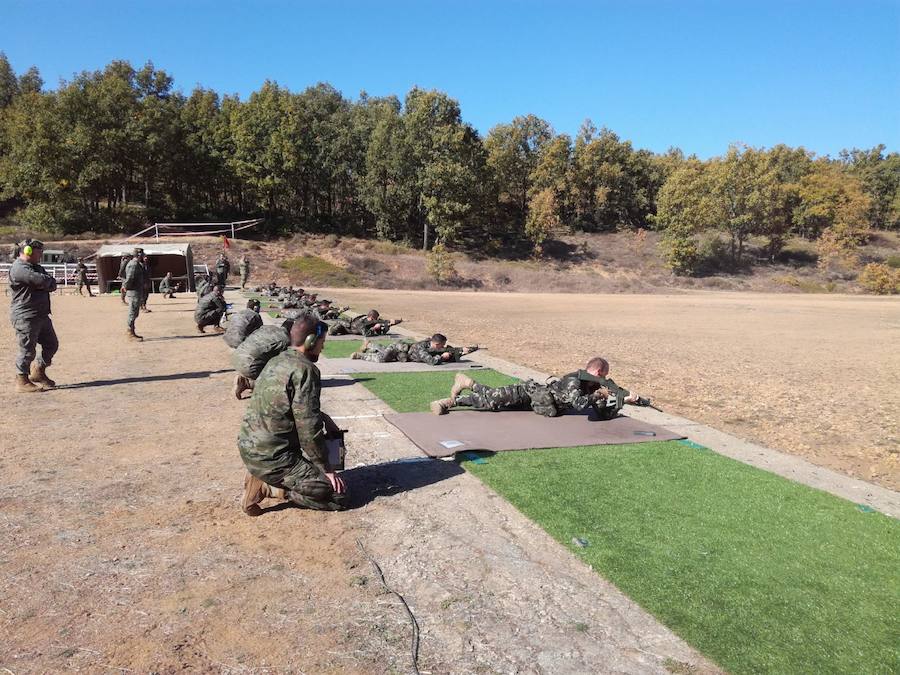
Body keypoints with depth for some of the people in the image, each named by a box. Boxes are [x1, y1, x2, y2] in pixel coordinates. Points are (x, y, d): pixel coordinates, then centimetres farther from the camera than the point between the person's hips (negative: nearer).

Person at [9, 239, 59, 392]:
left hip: (42, 315, 9)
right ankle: (22, 381, 9)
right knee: (27, 350, -3)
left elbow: (52, 285, 7)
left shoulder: (36, 267, 18)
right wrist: (49, 281, -3)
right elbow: (42, 280, -25)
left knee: (51, 344, 15)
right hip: (25, 317, -9)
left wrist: (46, 283, -13)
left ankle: (38, 373, 30)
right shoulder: (18, 268, -14)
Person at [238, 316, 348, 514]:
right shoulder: (305, 370, -18)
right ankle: (267, 487, -6)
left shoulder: (276, 362, 10)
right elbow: (309, 429, -19)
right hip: (271, 458, -9)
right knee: (338, 497, -6)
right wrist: (326, 468, -9)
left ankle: (264, 478, 12)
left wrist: (322, 418, 12)